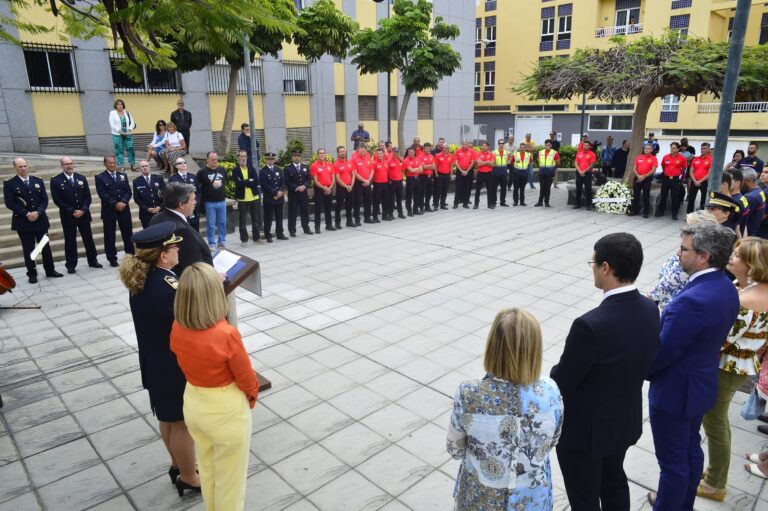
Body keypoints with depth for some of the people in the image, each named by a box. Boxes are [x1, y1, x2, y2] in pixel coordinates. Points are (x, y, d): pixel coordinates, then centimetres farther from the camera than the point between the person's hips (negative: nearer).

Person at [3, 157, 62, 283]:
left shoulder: (38, 181, 8)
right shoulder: (9, 184, -2)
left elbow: (44, 200, 3)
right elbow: (9, 203, -9)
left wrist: (38, 212, -13)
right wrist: (26, 214, -17)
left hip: (40, 220, 3)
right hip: (23, 222, -3)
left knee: (46, 246, 8)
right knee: (28, 249, 3)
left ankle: (50, 270, 18)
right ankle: (32, 274, 12)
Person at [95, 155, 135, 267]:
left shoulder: (123, 175, 13)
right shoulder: (100, 177, 0)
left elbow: (128, 191, 5)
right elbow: (102, 194, -9)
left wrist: (123, 202, -12)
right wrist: (115, 204, -18)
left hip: (124, 209, 3)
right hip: (109, 211, -3)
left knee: (128, 234, 7)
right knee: (109, 236, 3)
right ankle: (112, 259, 11)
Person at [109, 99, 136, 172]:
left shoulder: (127, 112, 10)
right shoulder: (112, 113, 2)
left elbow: (132, 123, 8)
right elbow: (112, 125, -5)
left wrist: (130, 130, -9)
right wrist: (120, 131, -14)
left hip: (128, 134, 2)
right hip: (117, 135, -2)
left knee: (130, 149, -4)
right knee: (119, 151, -1)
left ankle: (133, 165, 4)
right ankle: (121, 167, 3)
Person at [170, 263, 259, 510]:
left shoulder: (177, 329, -14)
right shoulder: (226, 335, -31)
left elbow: (190, 363, 3)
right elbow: (246, 378, -17)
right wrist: (252, 395, 4)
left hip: (193, 404, 6)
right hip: (226, 410, -6)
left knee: (207, 468, 30)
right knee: (230, 477, 19)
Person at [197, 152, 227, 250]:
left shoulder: (222, 170, 6)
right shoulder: (202, 171, -8)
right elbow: (198, 186, -1)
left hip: (222, 201, 4)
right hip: (209, 202, -4)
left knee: (222, 222, 9)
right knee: (211, 224, 1)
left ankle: (222, 242, 21)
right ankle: (212, 244, 10)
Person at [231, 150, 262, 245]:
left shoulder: (252, 168, 8)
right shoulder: (235, 170, -1)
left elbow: (256, 182, -6)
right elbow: (238, 183, -16)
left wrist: (244, 182, -10)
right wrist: (249, 181, -10)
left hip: (254, 197, 3)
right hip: (242, 198, -3)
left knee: (256, 219, 10)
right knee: (242, 221, 3)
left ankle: (256, 237, 22)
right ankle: (244, 239, 12)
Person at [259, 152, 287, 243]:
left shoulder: (278, 169, 12)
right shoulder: (263, 171, -4)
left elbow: (283, 182, 8)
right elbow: (264, 185, -12)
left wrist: (280, 192, -8)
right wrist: (275, 192, -15)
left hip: (280, 197, 5)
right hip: (268, 198, -5)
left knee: (279, 217, 11)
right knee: (268, 218, 0)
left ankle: (280, 234, 20)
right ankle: (268, 236, 7)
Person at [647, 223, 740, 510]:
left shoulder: (693, 300, -32)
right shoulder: (726, 287, -2)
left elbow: (662, 352, -24)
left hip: (675, 390, -10)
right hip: (700, 383, 10)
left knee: (672, 461, 10)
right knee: (691, 450, 26)